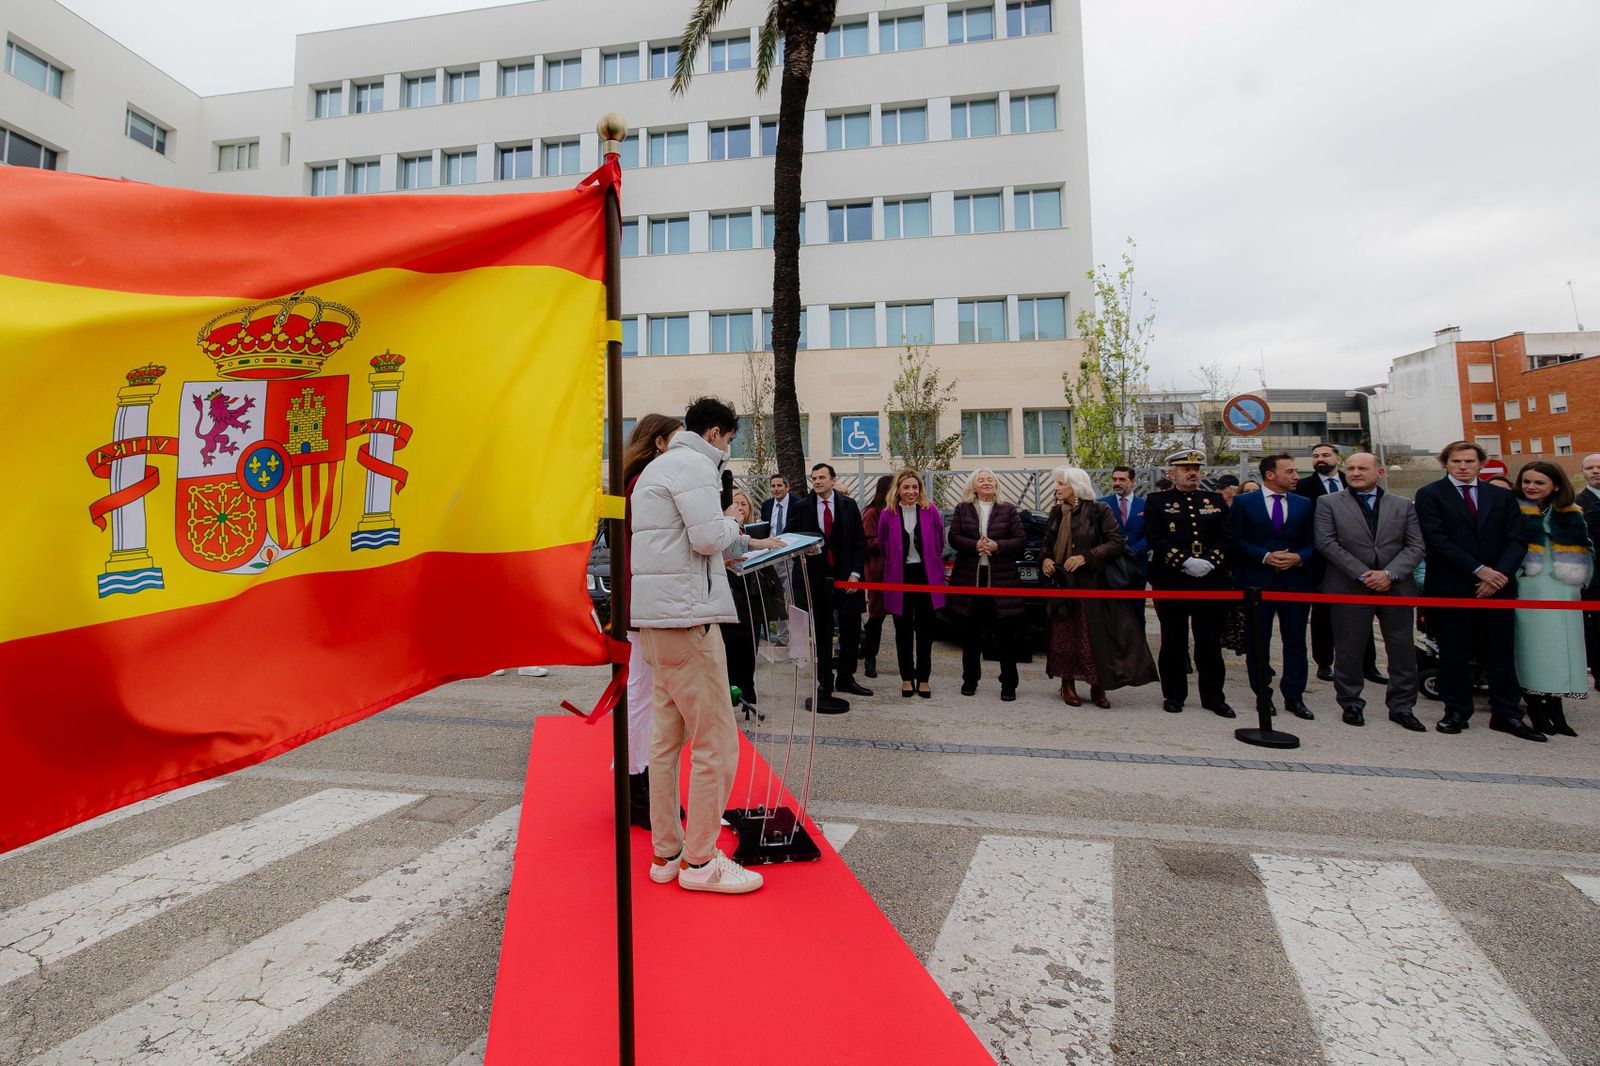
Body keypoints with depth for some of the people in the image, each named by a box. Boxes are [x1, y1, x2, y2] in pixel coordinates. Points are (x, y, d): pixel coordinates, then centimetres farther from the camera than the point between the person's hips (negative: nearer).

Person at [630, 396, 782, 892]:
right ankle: (699, 861, 9)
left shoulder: (659, 467, 23)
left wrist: (749, 544, 26)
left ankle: (666, 853, 25)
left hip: (655, 617, 11)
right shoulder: (693, 464, -9)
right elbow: (709, 536, -20)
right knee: (716, 743, -2)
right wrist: (733, 518, 1)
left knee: (667, 738, 15)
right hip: (685, 615, -11)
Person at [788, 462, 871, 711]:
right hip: (816, 577, -1)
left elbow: (860, 542, 5)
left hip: (846, 577, 1)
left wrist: (855, 572, -4)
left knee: (851, 629, 4)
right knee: (822, 633, 5)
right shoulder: (802, 507, 2)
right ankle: (825, 684, 15)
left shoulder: (849, 505, 4)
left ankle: (845, 678, 21)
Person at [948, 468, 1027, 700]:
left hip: (1002, 579, -1)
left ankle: (1009, 684, 11)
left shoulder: (1008, 510, 6)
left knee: (1006, 634, 1)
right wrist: (975, 545, -17)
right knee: (970, 633, 9)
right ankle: (970, 680, 22)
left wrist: (997, 546, -15)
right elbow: (954, 538, -1)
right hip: (969, 579, 1)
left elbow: (1021, 541, 1)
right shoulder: (962, 509, 8)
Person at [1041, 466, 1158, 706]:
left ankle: (1098, 688, 12)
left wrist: (1086, 557, -19)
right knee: (1064, 635, 6)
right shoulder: (1057, 512, 8)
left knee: (1096, 635, -1)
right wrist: (1046, 559, -2)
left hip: (1093, 583, -4)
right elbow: (1048, 542, 18)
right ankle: (1068, 685, 17)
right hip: (1062, 583, 4)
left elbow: (1117, 543, -11)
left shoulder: (1099, 511, -7)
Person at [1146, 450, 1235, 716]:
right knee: (1174, 641, 6)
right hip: (1171, 582, -2)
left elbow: (1228, 537, 5)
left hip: (1211, 581, 3)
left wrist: (1210, 561, -12)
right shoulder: (1157, 501, 3)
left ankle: (1213, 696, 18)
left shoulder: (1216, 501, 13)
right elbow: (1155, 538, -8)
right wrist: (1184, 561, -17)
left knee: (1210, 641, 8)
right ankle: (1174, 695, 17)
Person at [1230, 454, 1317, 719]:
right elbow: (1236, 541, -4)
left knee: (1295, 642, 5)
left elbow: (1312, 543, 10)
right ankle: (1263, 695, 17)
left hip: (1295, 581, 3)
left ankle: (1294, 697, 15)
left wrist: (1298, 557, -10)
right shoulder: (1244, 503, 0)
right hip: (1257, 581, -2)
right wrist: (1265, 556, -15)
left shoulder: (1304, 504, 10)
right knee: (1257, 642, 5)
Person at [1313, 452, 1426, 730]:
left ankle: (1402, 707, 21)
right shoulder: (1328, 503, 4)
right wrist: (1362, 574, -13)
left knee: (1403, 650, 7)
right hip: (1349, 588, -2)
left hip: (1396, 587, 3)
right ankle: (1351, 705, 17)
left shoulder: (1403, 505, 11)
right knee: (1349, 650, 4)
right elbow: (1326, 543, -7)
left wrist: (1389, 574, -13)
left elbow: (1415, 547, 3)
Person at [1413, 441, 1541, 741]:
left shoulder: (1502, 496, 12)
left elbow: (1516, 540, 4)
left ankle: (1506, 715, 16)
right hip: (1450, 587, -3)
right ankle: (1456, 712, 14)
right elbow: (1437, 539, -9)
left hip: (1497, 585, 3)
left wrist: (1499, 574, -11)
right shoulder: (1430, 494, 0)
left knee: (1501, 653, 7)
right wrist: (1478, 570, -15)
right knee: (1453, 654, 5)